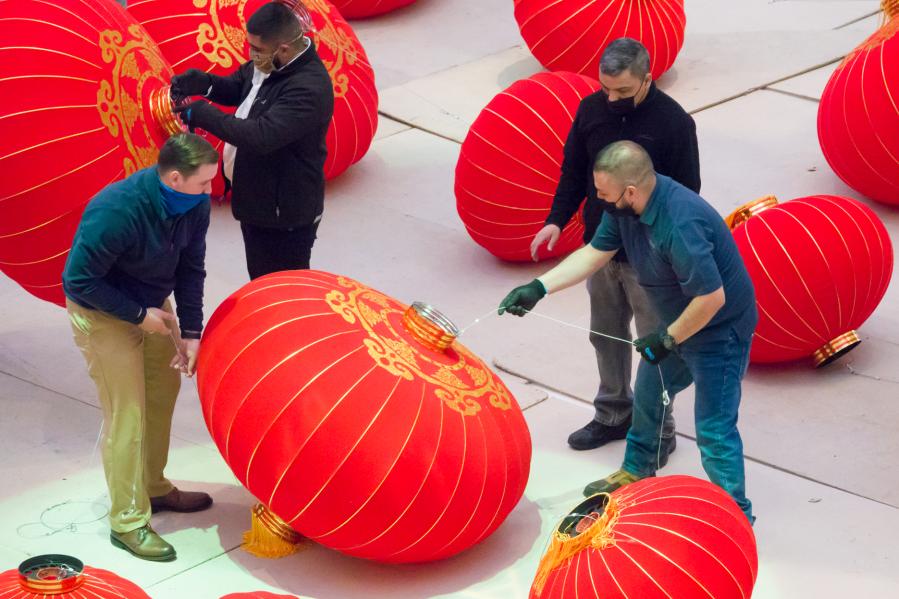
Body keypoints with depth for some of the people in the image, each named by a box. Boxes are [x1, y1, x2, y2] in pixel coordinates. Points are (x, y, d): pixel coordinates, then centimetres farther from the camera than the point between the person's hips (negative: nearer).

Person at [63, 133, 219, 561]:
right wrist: (139, 315, -23)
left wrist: (190, 331, -10)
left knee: (163, 391, 18)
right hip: (101, 311, -7)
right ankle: (127, 522, 6)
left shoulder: (194, 203, -16)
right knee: (126, 415, -5)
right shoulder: (116, 212, -36)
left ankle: (154, 488, 38)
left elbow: (190, 268, -5)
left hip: (151, 302, 7)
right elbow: (78, 280, -27)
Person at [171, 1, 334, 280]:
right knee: (260, 280, 25)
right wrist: (201, 82, -6)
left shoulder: (309, 88, -30)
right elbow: (236, 88, 16)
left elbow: (262, 136, -37)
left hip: (285, 215, -9)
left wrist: (202, 114, -28)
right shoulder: (269, 65, -2)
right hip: (256, 199, 9)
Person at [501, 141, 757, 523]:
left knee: (714, 429, -4)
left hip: (718, 329, -10)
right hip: (676, 322, 10)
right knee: (648, 393, 27)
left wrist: (667, 340, -21)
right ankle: (637, 471, 50)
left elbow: (712, 298, -34)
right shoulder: (625, 205, -11)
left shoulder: (680, 226, -39)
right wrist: (539, 287, -8)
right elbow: (595, 253, 0)